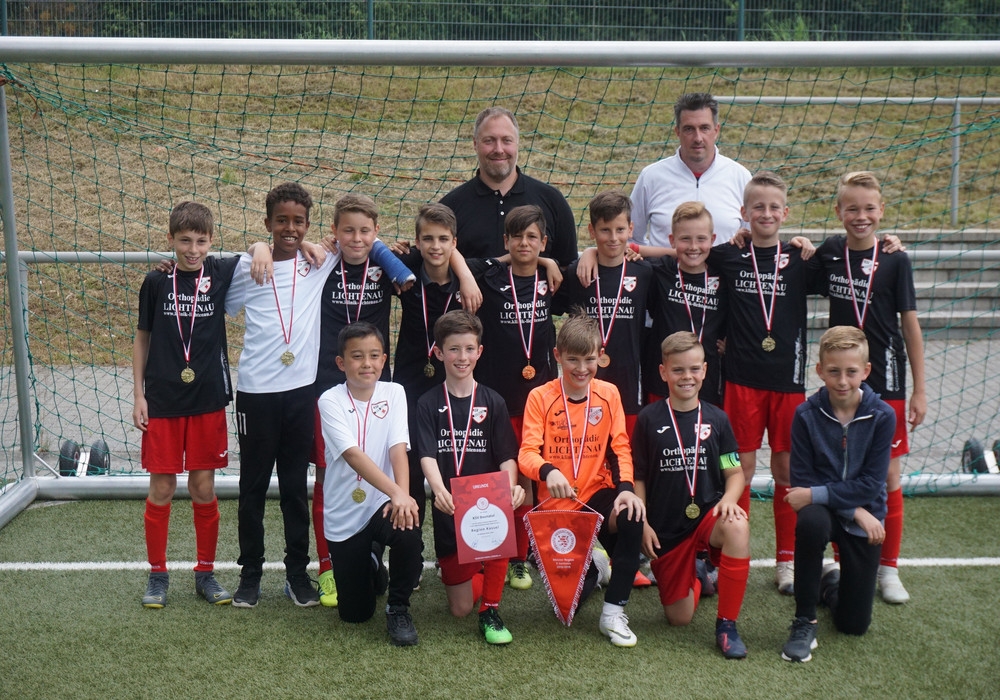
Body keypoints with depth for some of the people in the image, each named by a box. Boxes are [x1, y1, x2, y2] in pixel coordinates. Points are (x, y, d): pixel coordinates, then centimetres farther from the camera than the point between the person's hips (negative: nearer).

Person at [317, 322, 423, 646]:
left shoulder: (393, 393, -2)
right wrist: (395, 492, -37)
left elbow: (398, 448, -14)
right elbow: (353, 455, -24)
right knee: (355, 614, 4)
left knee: (409, 533, -35)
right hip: (344, 514, -1)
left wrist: (403, 496, -32)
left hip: (382, 505, 1)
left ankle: (398, 608, -7)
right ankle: (372, 564, 39)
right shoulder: (331, 401, -11)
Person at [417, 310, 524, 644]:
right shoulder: (428, 403, 2)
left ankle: (490, 612, -15)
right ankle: (458, 572, 37)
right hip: (449, 510, 0)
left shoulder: (493, 402, 5)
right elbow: (427, 455, -11)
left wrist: (511, 486, -23)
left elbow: (506, 456, -1)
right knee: (460, 608, 0)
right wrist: (439, 489, -32)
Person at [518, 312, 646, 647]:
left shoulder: (608, 394, 2)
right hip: (556, 502, -1)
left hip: (597, 494, 1)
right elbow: (527, 452, -13)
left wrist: (626, 488, -19)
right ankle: (587, 570, 34)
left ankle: (614, 611, -17)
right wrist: (547, 471, -36)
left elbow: (620, 447, 0)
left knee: (632, 517, -33)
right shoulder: (540, 397, -5)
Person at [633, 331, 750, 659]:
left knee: (737, 527, -36)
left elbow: (735, 472, 5)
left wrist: (729, 498, -17)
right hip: (666, 527, 0)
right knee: (679, 618, 2)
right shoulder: (649, 419, -2)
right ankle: (694, 577, 39)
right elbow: (637, 477, 3)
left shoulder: (716, 418, 1)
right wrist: (642, 523, -6)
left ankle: (726, 624, -20)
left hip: (707, 515, 0)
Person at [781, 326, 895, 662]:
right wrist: (854, 510, -19)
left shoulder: (882, 416, -13)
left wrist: (816, 494, -23)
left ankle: (831, 583, 39)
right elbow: (801, 481, -12)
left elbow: (871, 484, -15)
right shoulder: (806, 414, -13)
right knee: (810, 521, -40)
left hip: (864, 515, 1)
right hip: (822, 509, -1)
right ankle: (804, 622, -21)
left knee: (854, 625, 0)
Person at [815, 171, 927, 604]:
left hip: (885, 381, -2)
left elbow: (910, 324, -2)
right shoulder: (829, 253, 1)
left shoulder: (894, 260, -5)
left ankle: (888, 569, 16)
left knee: (888, 476, 4)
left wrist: (919, 389, -3)